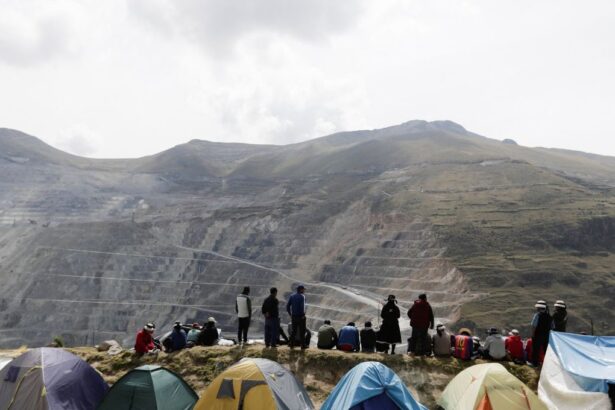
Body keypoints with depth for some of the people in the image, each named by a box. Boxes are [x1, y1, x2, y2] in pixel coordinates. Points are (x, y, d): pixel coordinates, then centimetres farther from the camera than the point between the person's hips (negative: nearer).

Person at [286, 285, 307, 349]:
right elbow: (302, 306, -22)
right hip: (300, 316, -6)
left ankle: (292, 345, 14)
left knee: (293, 331, 13)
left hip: (293, 317, 6)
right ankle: (303, 345, 6)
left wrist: (290, 314, 11)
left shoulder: (292, 296, 8)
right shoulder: (302, 296, -11)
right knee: (302, 331, 3)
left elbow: (288, 306, 7)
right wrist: (303, 314, -12)